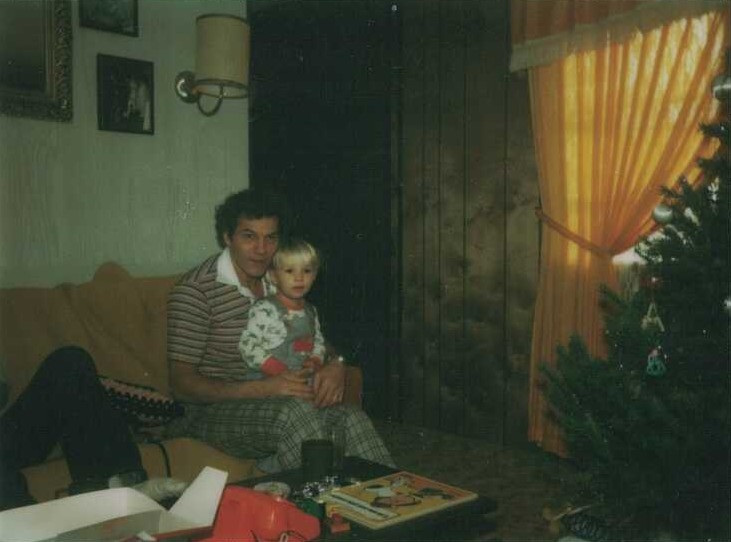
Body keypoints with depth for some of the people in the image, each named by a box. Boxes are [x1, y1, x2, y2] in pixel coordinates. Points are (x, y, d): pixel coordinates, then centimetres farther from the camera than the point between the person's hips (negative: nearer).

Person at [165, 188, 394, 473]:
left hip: (271, 405, 6)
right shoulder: (194, 290, -12)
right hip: (210, 411, -5)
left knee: (351, 417, -22)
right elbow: (182, 383, -15)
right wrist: (263, 388, -28)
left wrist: (335, 364, -8)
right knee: (296, 411, -34)